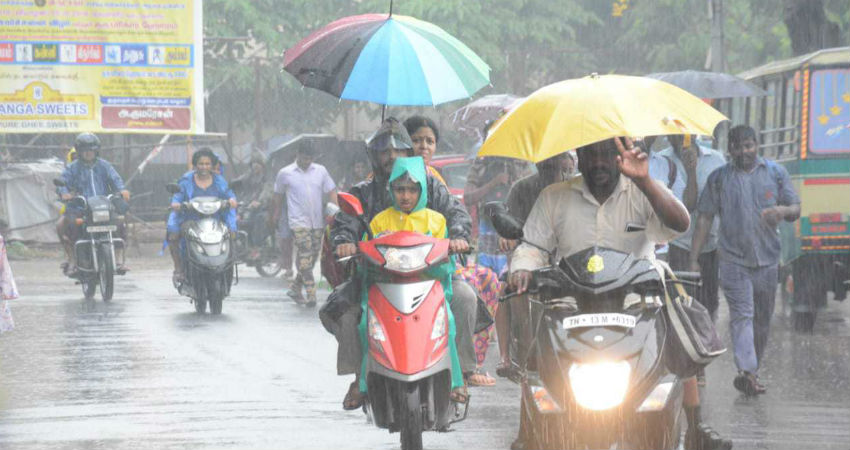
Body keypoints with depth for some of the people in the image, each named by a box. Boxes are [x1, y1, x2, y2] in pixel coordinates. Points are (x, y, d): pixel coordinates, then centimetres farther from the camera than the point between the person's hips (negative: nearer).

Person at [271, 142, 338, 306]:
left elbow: (331, 192, 9)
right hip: (299, 222, -4)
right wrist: (276, 213, 20)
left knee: (313, 256, 8)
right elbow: (278, 194, 15)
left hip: (318, 222, 4)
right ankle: (311, 294, -19)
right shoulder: (285, 173, 3)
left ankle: (295, 288, 23)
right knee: (305, 256, -15)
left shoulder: (321, 171, 9)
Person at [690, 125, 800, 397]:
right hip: (733, 259, -3)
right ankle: (746, 371, -28)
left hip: (767, 259, 3)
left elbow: (796, 210, 11)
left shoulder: (776, 173, 10)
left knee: (762, 320, 8)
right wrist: (694, 260, 0)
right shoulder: (719, 178, 6)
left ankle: (752, 371, 21)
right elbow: (704, 219, 6)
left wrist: (783, 211, -15)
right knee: (742, 315, -16)